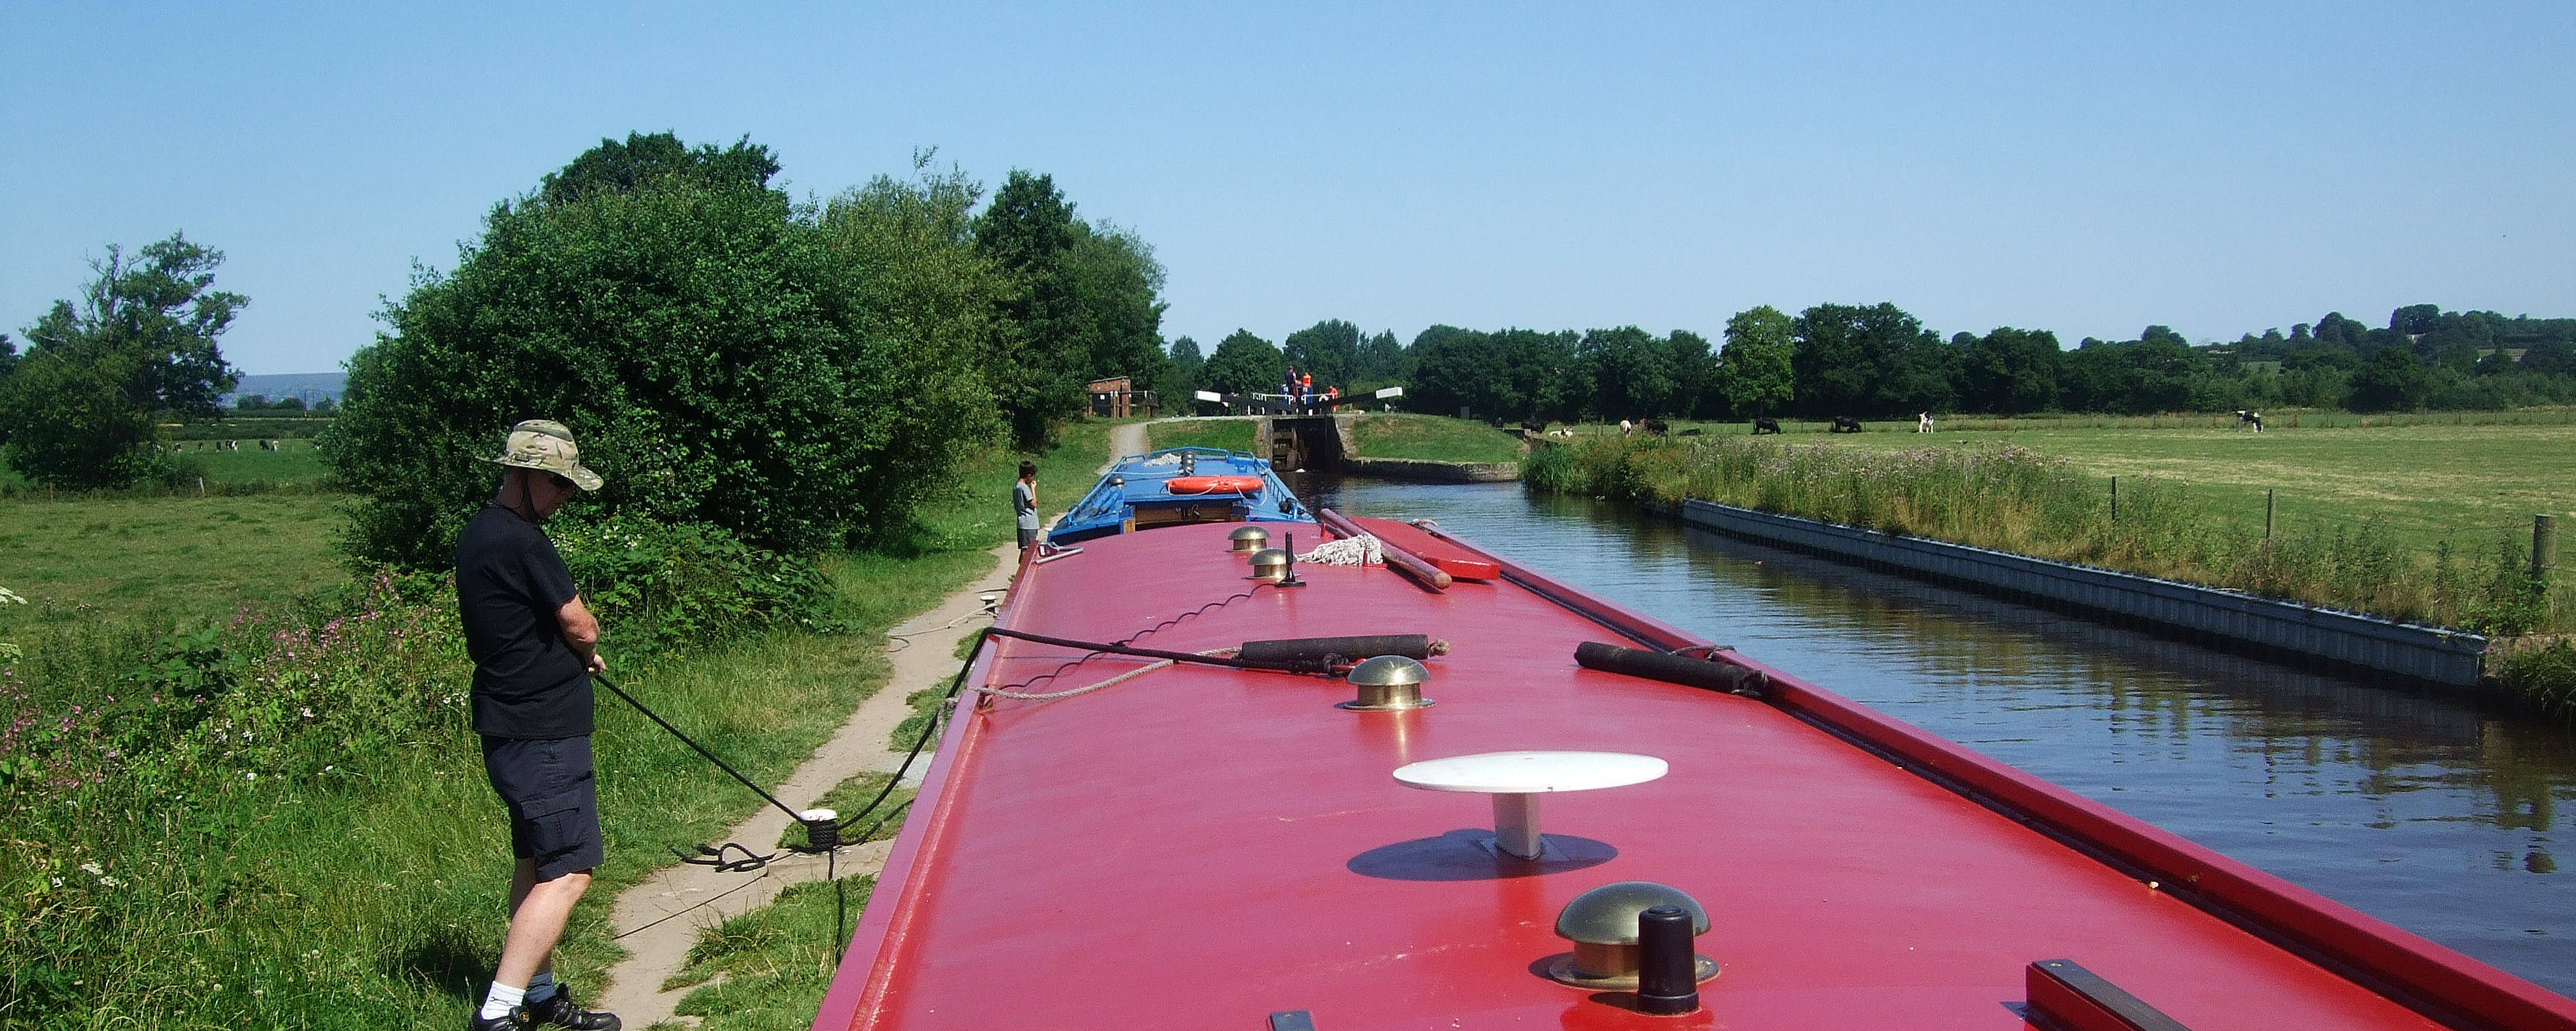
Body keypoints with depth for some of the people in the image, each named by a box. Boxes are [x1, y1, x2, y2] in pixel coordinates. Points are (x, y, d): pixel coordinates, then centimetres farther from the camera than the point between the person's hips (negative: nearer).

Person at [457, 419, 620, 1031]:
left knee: (536, 863, 18)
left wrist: (574, 653, 8)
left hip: (511, 727, 11)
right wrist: (588, 647, 8)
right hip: (542, 734, -11)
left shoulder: (478, 534, 13)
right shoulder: (520, 541, -19)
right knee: (569, 872, -10)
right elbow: (581, 628, -14)